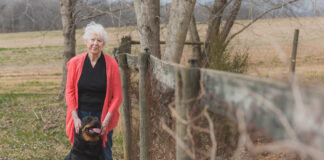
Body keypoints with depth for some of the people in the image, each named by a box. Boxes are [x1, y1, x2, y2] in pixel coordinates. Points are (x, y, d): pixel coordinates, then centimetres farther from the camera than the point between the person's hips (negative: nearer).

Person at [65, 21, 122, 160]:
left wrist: (106, 120, -9)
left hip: (103, 116, -1)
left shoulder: (111, 64, -5)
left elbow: (117, 96, -4)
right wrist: (75, 117, -6)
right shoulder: (75, 63, -2)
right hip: (81, 115, 1)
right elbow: (70, 91, 2)